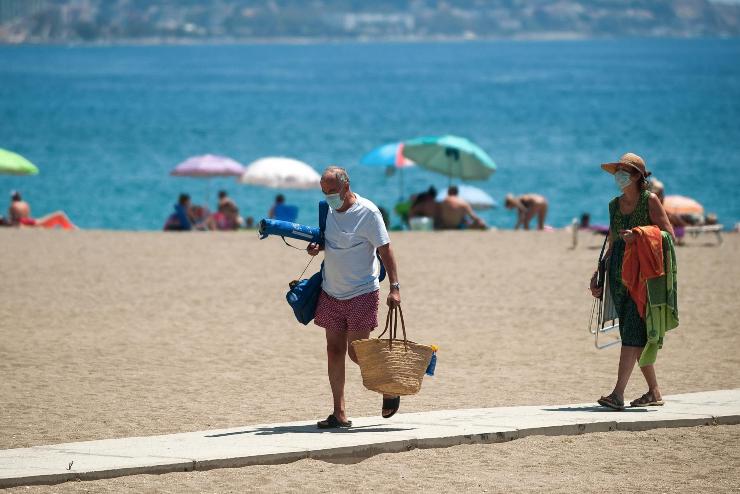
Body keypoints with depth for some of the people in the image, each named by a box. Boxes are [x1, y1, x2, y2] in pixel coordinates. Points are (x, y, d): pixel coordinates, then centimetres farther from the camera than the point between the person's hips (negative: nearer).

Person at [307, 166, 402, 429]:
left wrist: (394, 287, -17)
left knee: (356, 352, -8)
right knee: (334, 350, 3)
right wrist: (316, 247, -2)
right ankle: (339, 414, 6)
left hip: (362, 293, -6)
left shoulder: (367, 212, -13)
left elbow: (385, 249, -12)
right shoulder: (327, 210, 7)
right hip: (331, 293, 6)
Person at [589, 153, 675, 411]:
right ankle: (654, 392, 17)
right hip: (619, 272, 7)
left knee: (632, 333, -14)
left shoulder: (650, 200, -3)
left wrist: (639, 236, -20)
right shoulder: (614, 205, 15)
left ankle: (618, 393, -22)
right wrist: (598, 274, 12)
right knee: (636, 338, 8)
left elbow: (669, 235, -7)